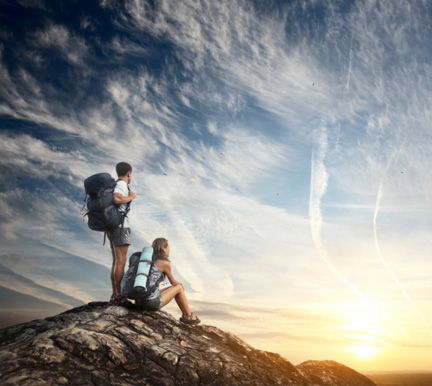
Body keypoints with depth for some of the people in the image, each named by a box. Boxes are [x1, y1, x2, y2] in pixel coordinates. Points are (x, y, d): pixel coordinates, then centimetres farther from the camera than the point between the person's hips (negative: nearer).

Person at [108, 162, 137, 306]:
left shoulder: (113, 185, 18)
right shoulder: (122, 184, -10)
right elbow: (116, 199, -28)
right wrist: (130, 197, -13)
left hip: (112, 226, 9)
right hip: (120, 226, -9)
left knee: (116, 262, 11)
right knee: (121, 262, -8)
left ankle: (115, 295, 14)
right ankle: (118, 295, -8)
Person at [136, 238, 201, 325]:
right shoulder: (166, 263, -6)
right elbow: (173, 282, 6)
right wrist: (180, 284, 30)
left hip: (139, 301, 7)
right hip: (152, 303, -7)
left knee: (171, 289, 29)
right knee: (179, 288, 15)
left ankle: (185, 315, 39)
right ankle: (189, 316, 28)